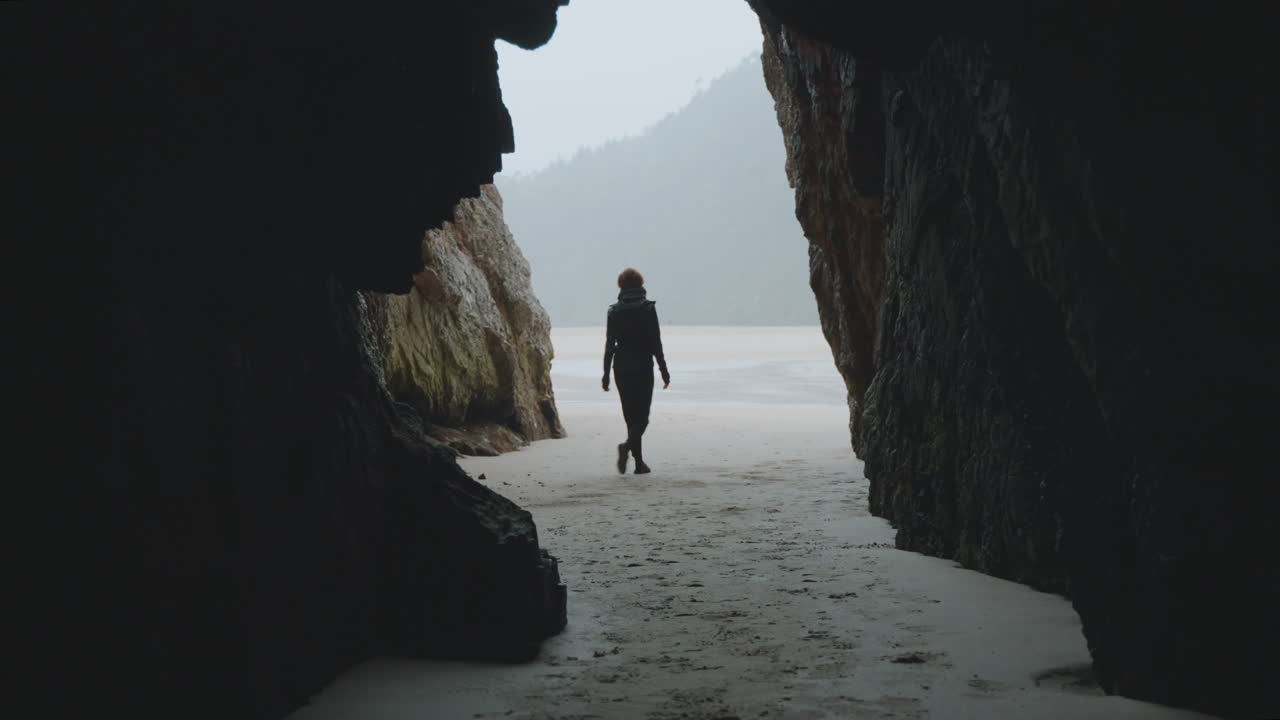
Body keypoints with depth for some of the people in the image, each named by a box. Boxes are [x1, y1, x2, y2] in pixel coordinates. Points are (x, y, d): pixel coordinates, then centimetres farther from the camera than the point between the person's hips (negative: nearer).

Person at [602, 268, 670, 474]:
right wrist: (663, 370, -2)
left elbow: (610, 344, 2)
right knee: (642, 414, 0)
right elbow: (655, 342, -7)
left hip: (621, 367, 3)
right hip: (643, 367, -3)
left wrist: (606, 373, 7)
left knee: (630, 414, 10)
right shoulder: (647, 308, -6)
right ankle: (628, 445, -28)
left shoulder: (614, 310, 2)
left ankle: (639, 462, 11)